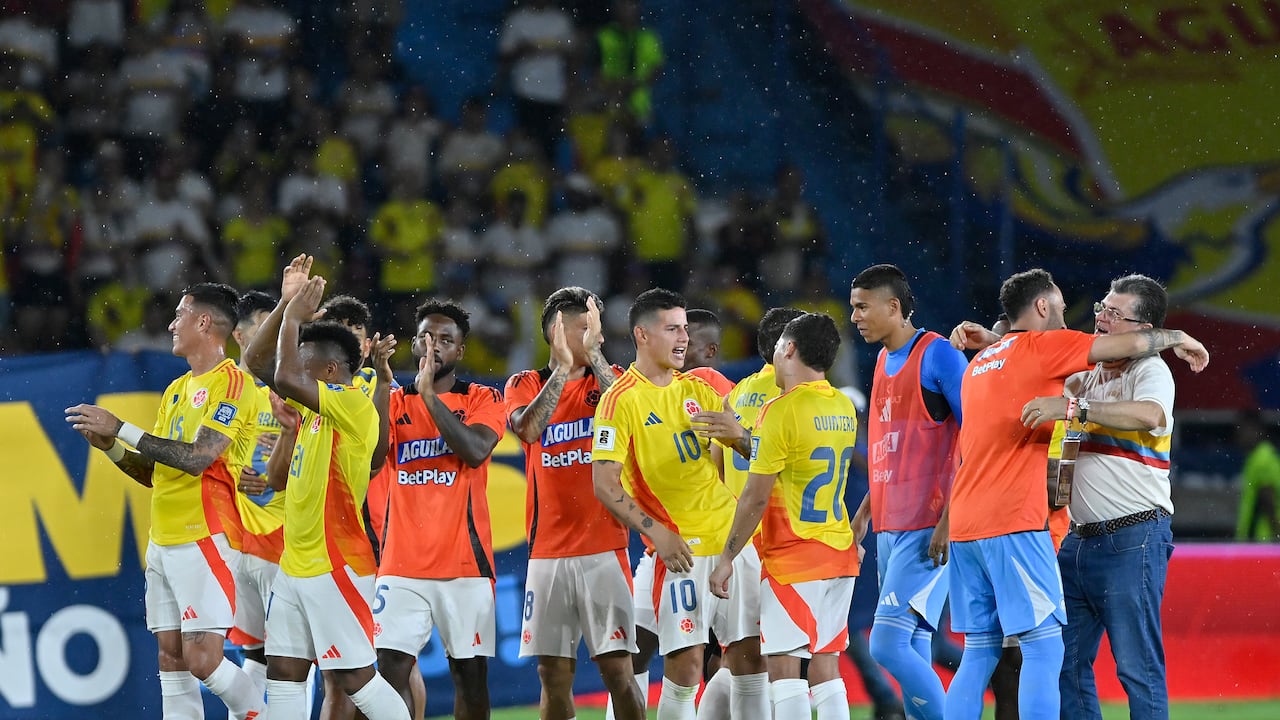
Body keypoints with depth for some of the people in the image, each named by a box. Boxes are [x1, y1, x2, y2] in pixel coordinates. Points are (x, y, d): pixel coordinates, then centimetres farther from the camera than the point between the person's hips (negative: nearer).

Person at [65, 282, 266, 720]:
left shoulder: (232, 383, -9)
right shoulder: (177, 390, 19)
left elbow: (197, 457, -20)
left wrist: (122, 429, -17)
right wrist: (110, 447, 4)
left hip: (205, 538, -9)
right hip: (163, 542, 9)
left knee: (202, 659, -14)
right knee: (171, 658, 5)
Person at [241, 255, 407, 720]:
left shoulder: (354, 404, -13)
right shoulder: (309, 410, 13)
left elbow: (285, 378, -25)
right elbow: (257, 362, 17)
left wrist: (295, 315, -13)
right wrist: (286, 304, 7)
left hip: (335, 566, -9)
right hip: (295, 567, 9)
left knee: (354, 676, -7)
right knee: (283, 672, 5)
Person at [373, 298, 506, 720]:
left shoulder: (482, 400, 5)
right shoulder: (395, 402, 12)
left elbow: (476, 451, -14)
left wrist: (430, 395, -16)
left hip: (464, 562, -2)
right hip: (402, 563, 2)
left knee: (469, 674, 2)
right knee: (392, 669, -9)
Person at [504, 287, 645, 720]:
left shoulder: (608, 379, 8)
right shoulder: (525, 386, 9)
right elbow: (527, 428, -12)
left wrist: (593, 355, -15)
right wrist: (563, 367, -13)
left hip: (603, 549, -1)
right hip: (547, 551, 1)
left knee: (617, 668, -7)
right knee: (553, 674, 4)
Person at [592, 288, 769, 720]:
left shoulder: (696, 390, 12)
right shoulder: (621, 400, -6)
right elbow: (604, 484, -11)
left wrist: (737, 435, -8)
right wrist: (655, 531, -20)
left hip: (732, 539, 6)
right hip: (681, 549, -6)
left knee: (749, 655, 4)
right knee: (685, 664, -10)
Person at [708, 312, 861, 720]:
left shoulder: (782, 411, -14)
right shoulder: (844, 408, 9)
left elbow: (756, 498, -15)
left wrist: (727, 558, -9)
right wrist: (741, 437, 28)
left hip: (792, 559, -8)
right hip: (840, 553, 8)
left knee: (783, 667, -7)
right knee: (825, 665, 8)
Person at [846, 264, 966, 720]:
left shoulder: (937, 354, -10)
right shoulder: (884, 362, 16)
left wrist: (951, 518, -20)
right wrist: (864, 512, 20)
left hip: (926, 529, -9)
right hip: (890, 526, 9)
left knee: (888, 644, -16)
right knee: (914, 651, 7)